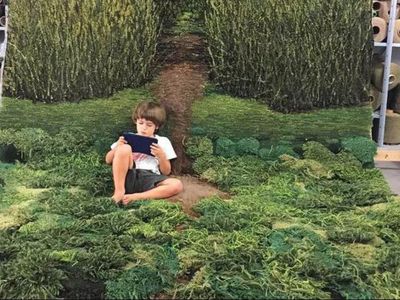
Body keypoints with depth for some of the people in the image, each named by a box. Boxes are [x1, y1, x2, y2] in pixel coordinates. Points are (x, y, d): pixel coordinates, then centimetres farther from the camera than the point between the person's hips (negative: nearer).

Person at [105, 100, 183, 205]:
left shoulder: (162, 142, 16)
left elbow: (166, 172, 13)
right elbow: (108, 160, 17)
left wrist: (161, 156, -6)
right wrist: (117, 147, -3)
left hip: (150, 180, 0)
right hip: (128, 178, 0)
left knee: (177, 185, -29)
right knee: (124, 148, -25)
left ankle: (135, 197, -33)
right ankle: (119, 191, -27)